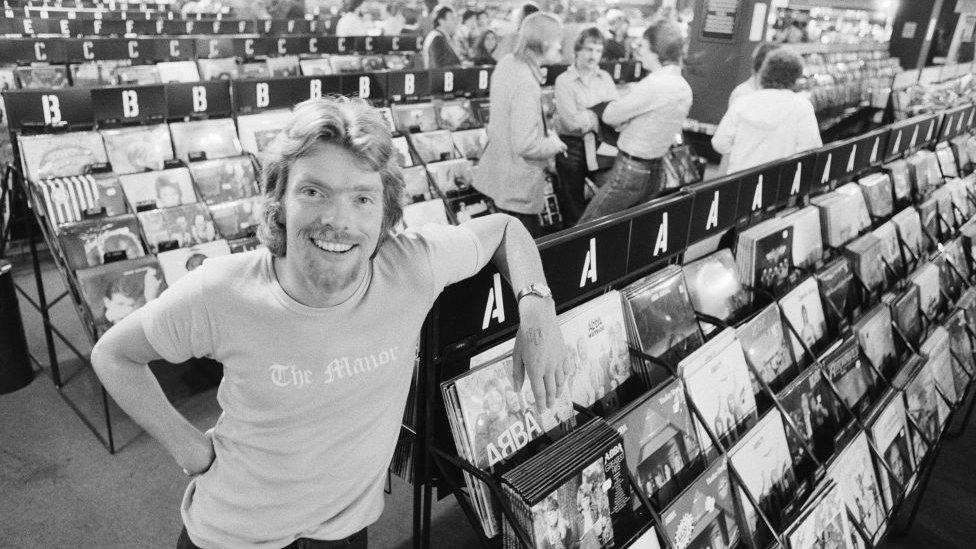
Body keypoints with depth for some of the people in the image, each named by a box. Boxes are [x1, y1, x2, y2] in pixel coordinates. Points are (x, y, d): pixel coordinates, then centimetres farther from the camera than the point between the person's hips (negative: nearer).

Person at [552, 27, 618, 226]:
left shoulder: (605, 77, 7)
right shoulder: (564, 81, -8)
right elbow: (572, 121, -18)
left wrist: (587, 114, -19)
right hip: (572, 147, -4)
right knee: (573, 204, 6)